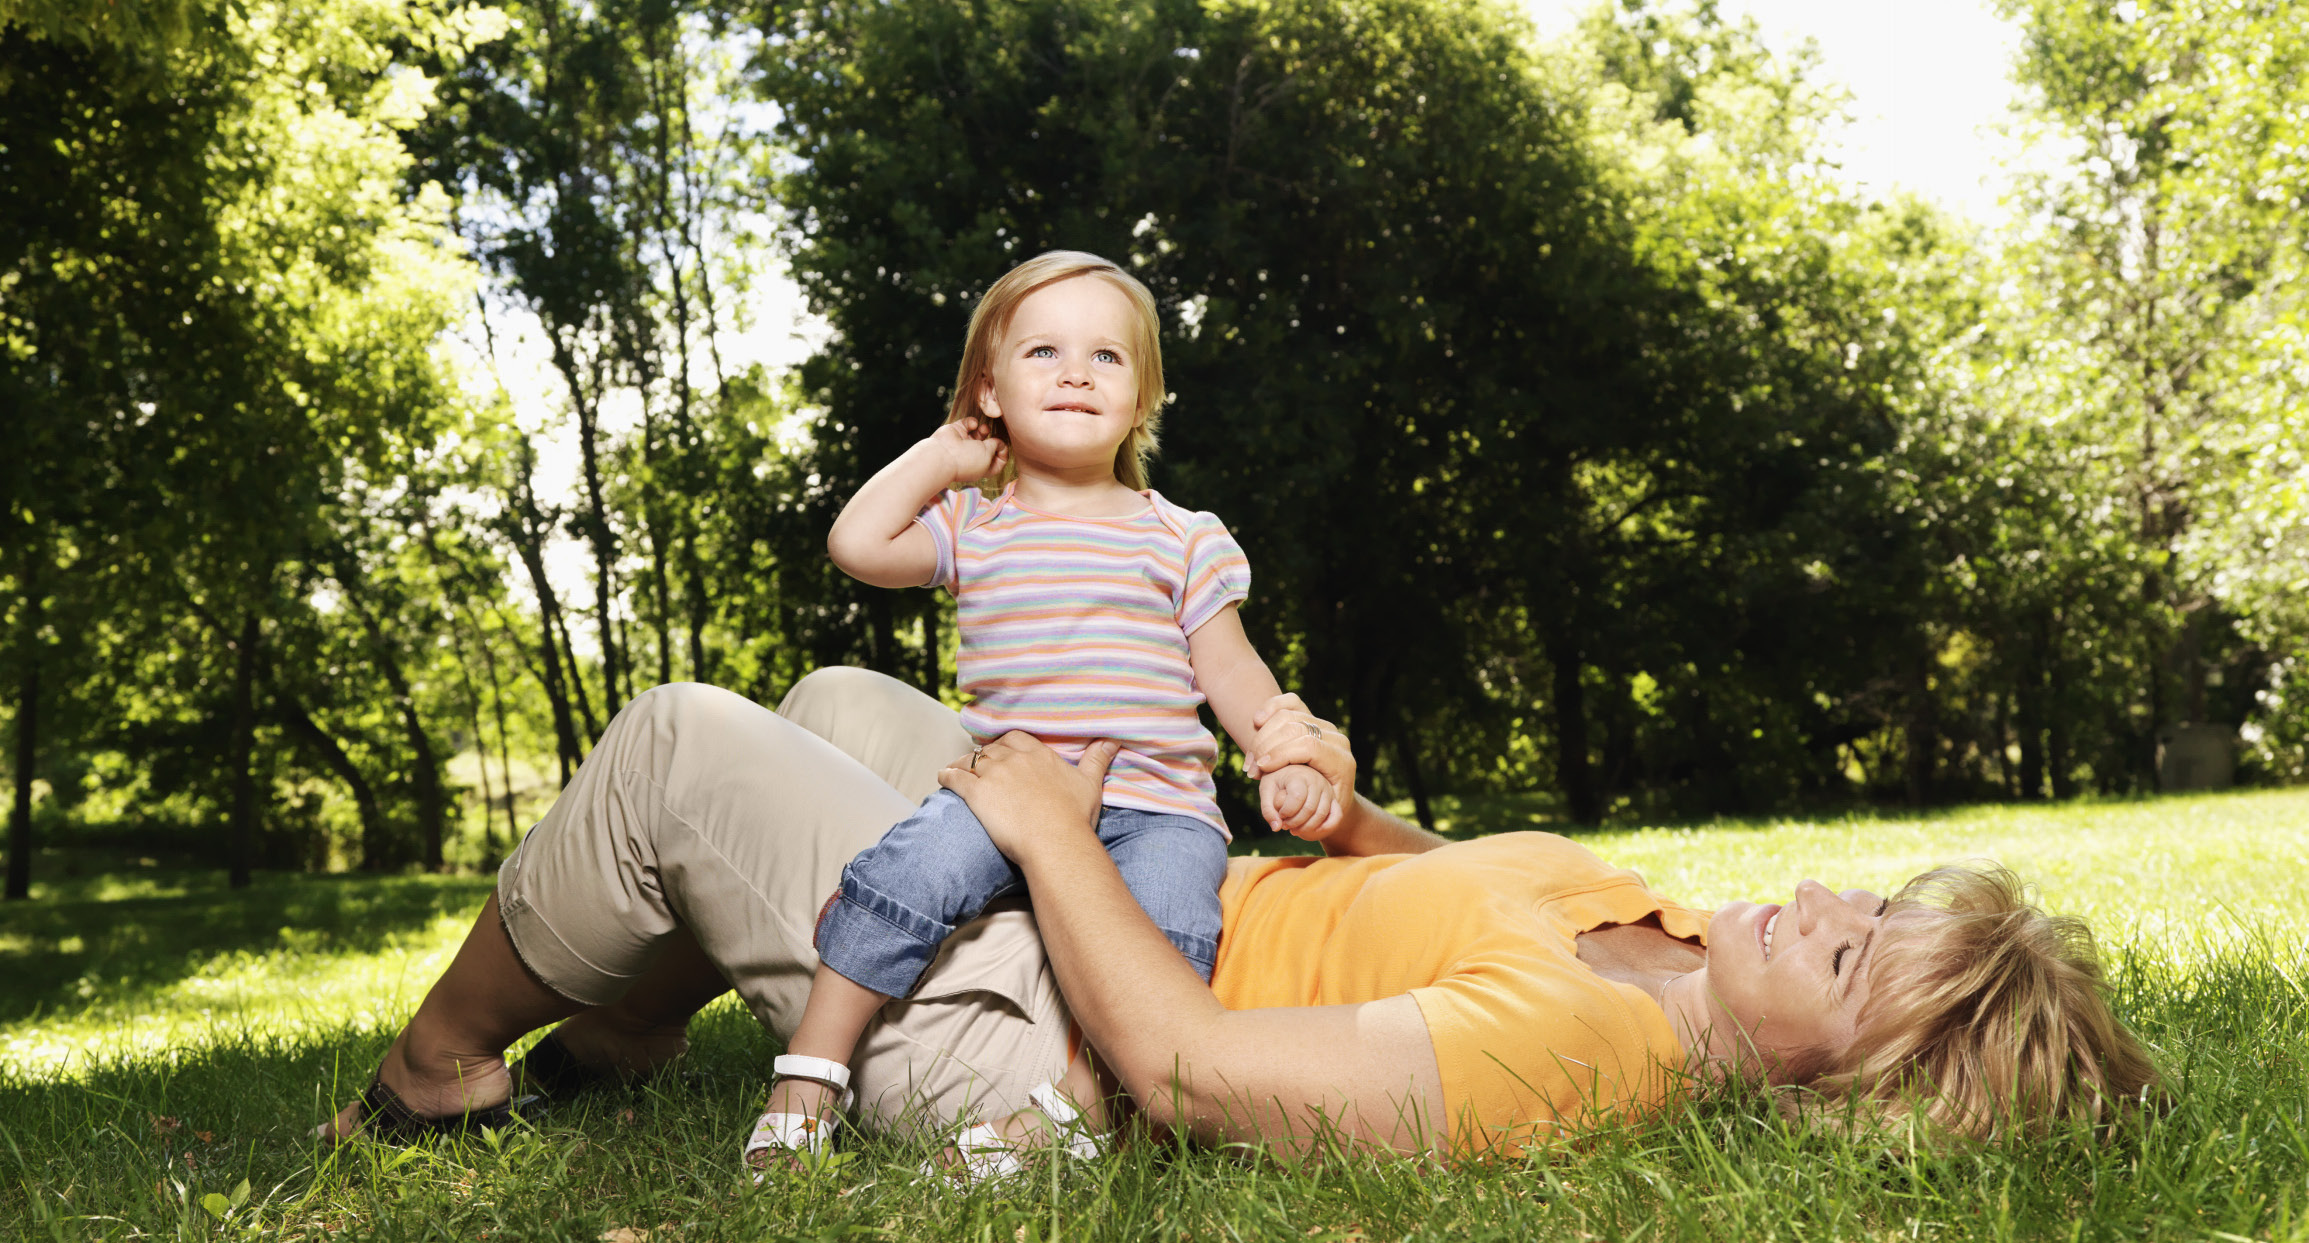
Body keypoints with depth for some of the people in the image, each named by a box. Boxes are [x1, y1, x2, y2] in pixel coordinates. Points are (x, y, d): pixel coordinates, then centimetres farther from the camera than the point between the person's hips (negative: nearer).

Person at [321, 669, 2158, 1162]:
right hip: (1114, 918, 9)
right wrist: (1349, 806, -1)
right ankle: (624, 1030, 33)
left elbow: (1184, 1063, -34)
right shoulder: (1655, 932, -4)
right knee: (842, 696, 21)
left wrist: (1051, 831, -23)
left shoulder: (1571, 1043, -33)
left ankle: (437, 1067, 20)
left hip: (1011, 1038, -9)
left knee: (675, 742, -7)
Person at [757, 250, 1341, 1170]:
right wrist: (941, 457, 11)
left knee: (1164, 921, -32)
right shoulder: (970, 526, 14)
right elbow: (856, 545, -2)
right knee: (922, 862, -29)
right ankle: (809, 1072, -18)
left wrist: (1289, 758, -8)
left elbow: (1230, 670, 11)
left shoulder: (1182, 540, 12)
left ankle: (1077, 1099, -19)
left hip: (1155, 799, 0)